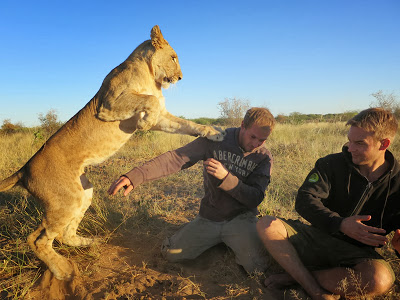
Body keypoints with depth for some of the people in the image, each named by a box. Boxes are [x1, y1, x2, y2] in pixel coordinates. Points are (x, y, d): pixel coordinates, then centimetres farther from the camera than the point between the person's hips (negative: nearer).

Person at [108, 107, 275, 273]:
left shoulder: (264, 158, -7)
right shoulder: (215, 139, -9)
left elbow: (255, 198, -13)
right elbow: (176, 158, -17)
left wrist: (225, 176, -29)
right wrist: (135, 176, -29)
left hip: (241, 218, -1)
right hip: (208, 217, 2)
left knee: (257, 266, -23)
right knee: (170, 253, -2)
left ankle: (234, 243, 11)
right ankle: (216, 239, 21)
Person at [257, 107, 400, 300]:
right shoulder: (332, 164, -4)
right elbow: (304, 200, -16)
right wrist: (340, 224, -32)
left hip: (356, 252, 0)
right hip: (318, 236, 1)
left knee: (380, 279, -37)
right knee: (266, 224, -22)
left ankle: (294, 277, -18)